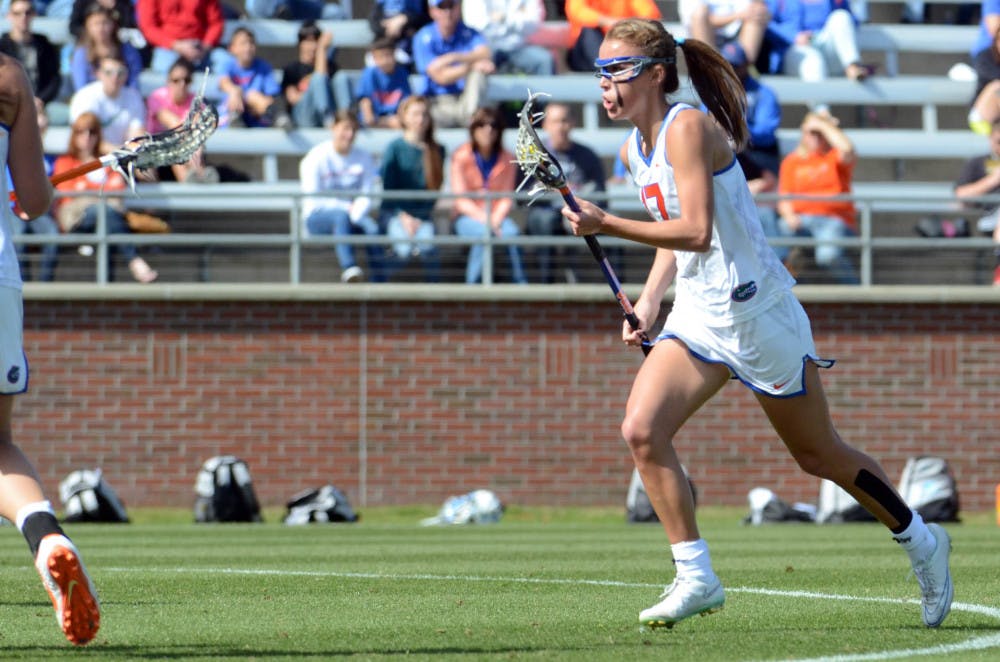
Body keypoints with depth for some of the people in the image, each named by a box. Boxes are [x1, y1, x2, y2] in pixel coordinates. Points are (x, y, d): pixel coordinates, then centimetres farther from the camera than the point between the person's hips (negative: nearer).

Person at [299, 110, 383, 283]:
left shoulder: (364, 158, 9)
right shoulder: (316, 157, -3)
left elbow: (366, 196, 1)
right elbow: (313, 198, -8)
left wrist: (356, 213, -20)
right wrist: (346, 207, -14)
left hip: (353, 215, 3)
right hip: (318, 216, -3)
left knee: (371, 226, -32)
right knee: (341, 216, -39)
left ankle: (379, 281, -40)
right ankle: (349, 268, -58)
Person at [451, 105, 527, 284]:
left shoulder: (507, 160, 7)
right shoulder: (461, 157, -1)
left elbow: (507, 198, 3)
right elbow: (461, 198, -6)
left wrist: (496, 219, -17)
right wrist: (483, 218, -19)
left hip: (496, 215, 2)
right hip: (467, 216, -2)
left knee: (511, 232, -32)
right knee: (483, 232, -37)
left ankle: (521, 283, -30)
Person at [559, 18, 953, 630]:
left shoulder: (688, 128, -20)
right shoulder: (635, 150, 7)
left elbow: (695, 232, -29)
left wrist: (607, 224, -31)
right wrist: (649, 302, 5)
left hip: (757, 313, -8)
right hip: (697, 316, 8)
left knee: (819, 454, 6)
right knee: (642, 430, -13)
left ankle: (921, 541, 27)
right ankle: (696, 578, -7)